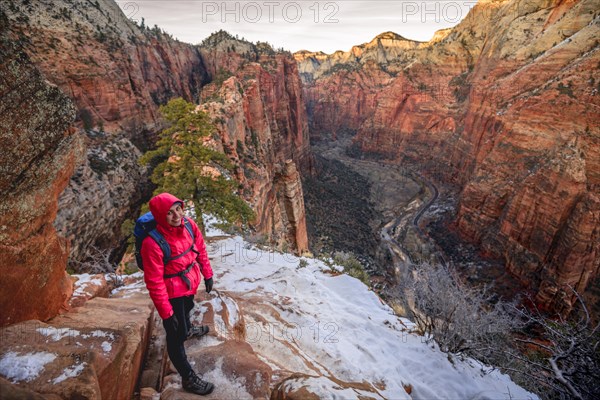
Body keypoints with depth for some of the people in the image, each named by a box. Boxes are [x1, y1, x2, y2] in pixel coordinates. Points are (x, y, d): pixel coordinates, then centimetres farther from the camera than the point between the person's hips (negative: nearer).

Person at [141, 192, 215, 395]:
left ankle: (188, 329, 70)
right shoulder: (152, 243, -34)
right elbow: (154, 282, -27)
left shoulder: (188, 225, -15)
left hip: (190, 283, 7)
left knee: (188, 308, 36)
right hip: (172, 292, -7)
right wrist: (166, 312, -21)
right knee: (176, 335, 8)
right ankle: (188, 378, 28)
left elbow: (200, 249, 2)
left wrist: (207, 273, 9)